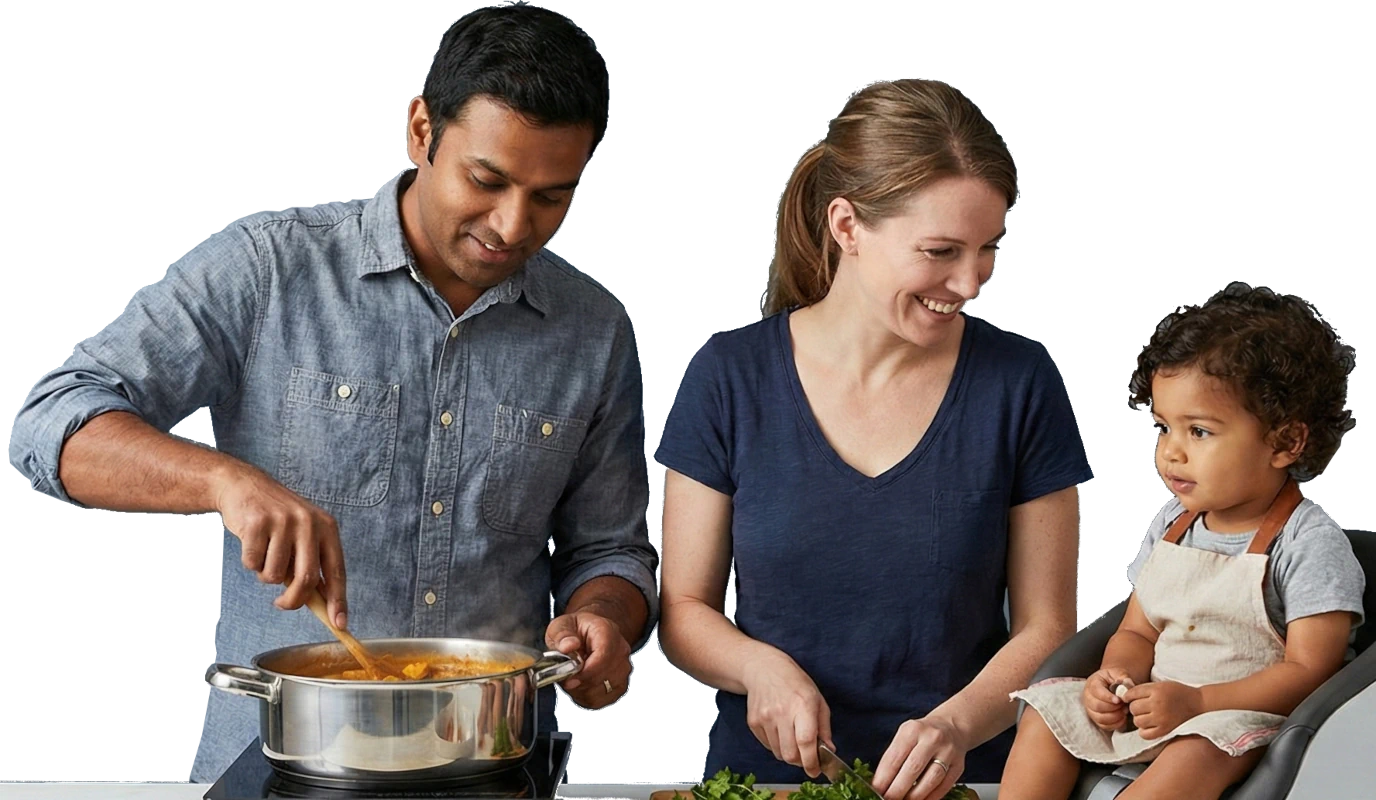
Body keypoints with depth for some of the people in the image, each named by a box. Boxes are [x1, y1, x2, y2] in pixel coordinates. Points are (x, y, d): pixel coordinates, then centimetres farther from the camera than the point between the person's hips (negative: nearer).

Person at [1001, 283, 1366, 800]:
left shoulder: (1310, 542, -11)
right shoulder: (1171, 525, 11)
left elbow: (1309, 670, -16)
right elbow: (1138, 632, 16)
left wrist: (1196, 702, -25)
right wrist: (1119, 677, -9)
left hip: (1243, 717, -7)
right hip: (1150, 704, 8)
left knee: (1193, 755, -36)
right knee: (1048, 709, -6)